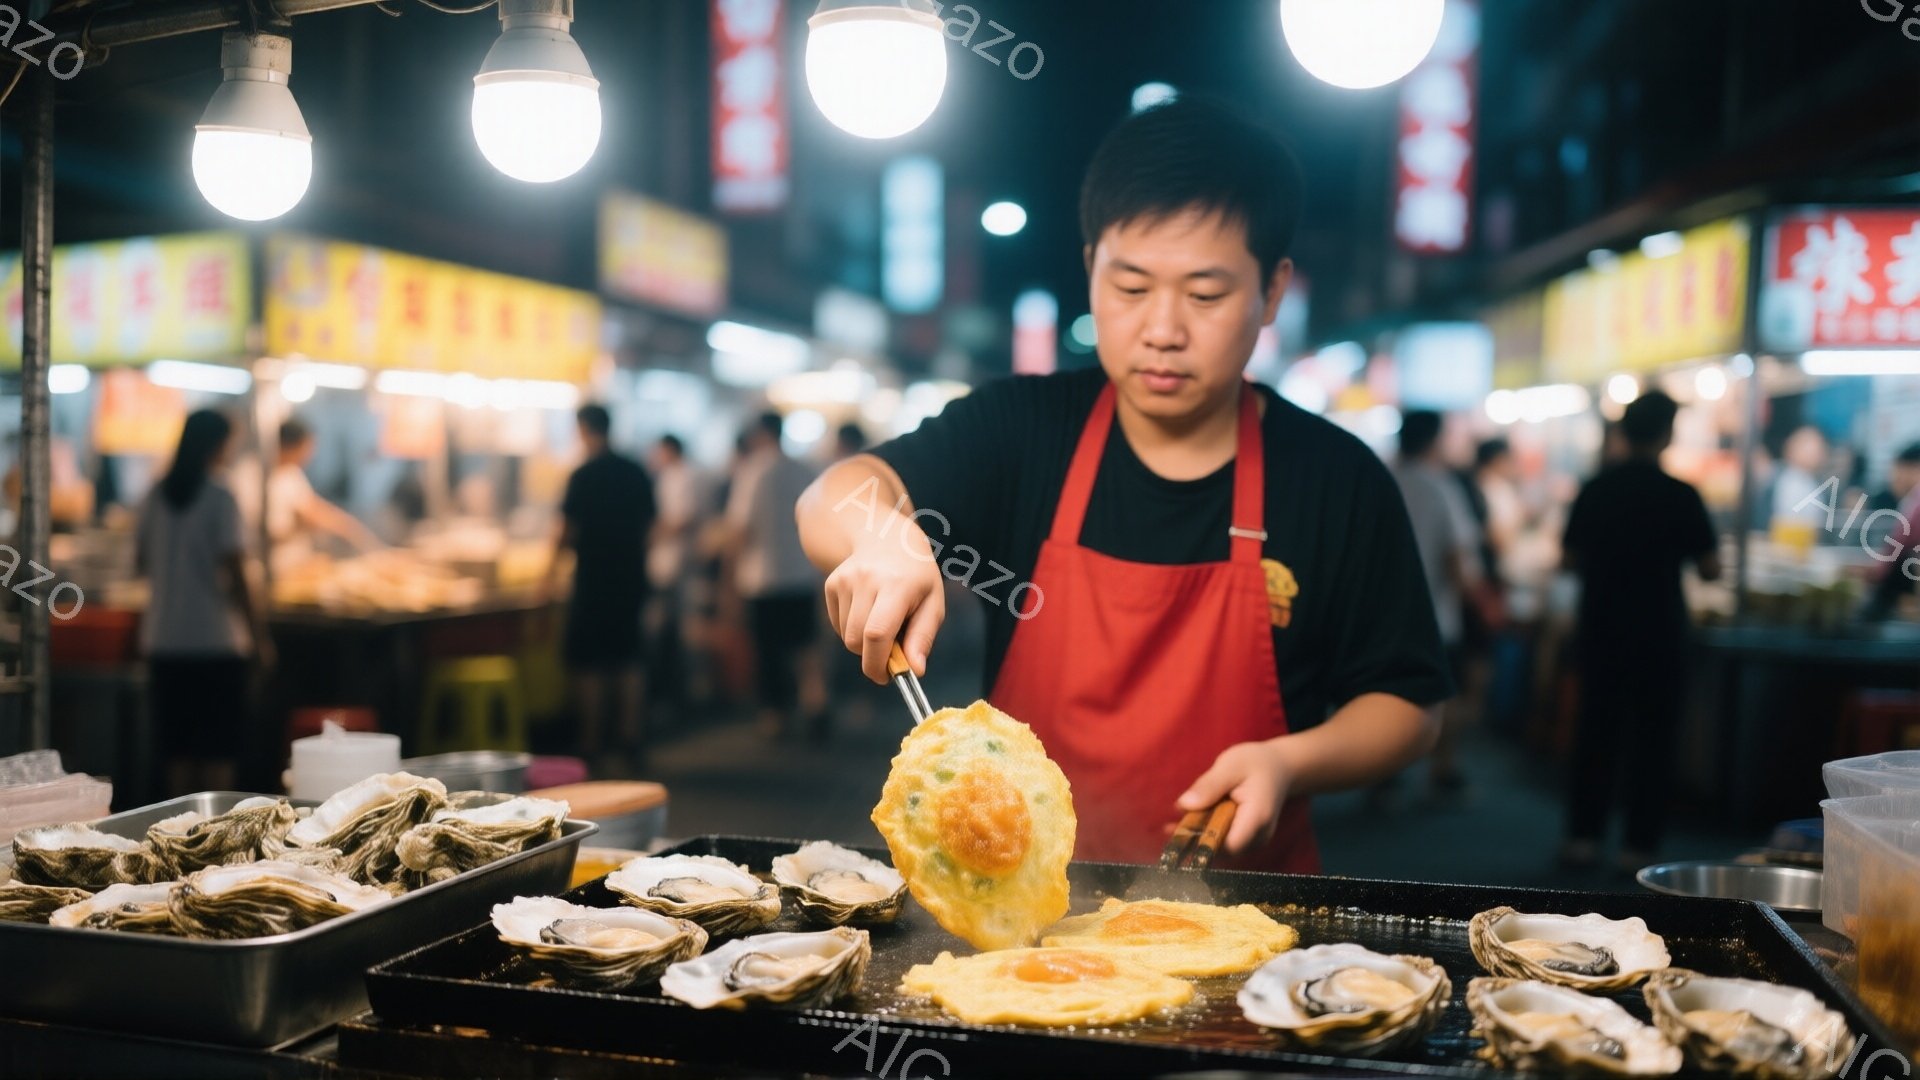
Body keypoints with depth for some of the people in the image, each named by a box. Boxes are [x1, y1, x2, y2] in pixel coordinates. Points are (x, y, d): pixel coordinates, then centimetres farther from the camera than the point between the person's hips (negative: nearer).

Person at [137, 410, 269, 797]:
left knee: (179, 749, 12)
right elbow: (233, 571, -15)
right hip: (214, 639, -6)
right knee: (218, 751, 2)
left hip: (164, 638, 6)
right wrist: (257, 633, -9)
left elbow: (142, 561, 14)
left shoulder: (157, 496, 6)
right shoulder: (220, 499, -12)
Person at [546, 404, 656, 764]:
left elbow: (569, 530, -9)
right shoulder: (637, 473, 4)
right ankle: (631, 735, 12)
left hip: (594, 577, -5)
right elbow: (647, 524, 10)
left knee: (586, 662, 4)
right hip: (631, 575, 5)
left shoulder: (584, 476, -12)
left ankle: (591, 743, 6)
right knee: (627, 657, 14)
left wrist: (554, 564, 7)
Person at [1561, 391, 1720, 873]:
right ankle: (1639, 844, 8)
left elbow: (1571, 558, 9)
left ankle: (1582, 836, 11)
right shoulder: (1680, 496, -10)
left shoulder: (1594, 490, 0)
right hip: (1658, 639, -3)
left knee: (1596, 733, 10)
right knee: (1651, 738, 5)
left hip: (1599, 632, 3)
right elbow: (1711, 569, -4)